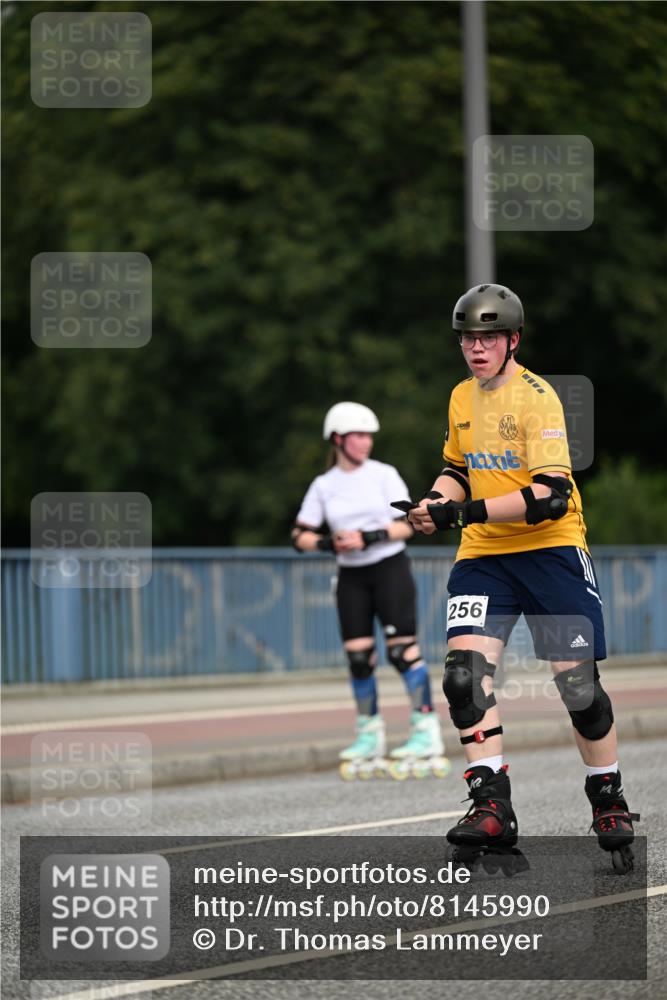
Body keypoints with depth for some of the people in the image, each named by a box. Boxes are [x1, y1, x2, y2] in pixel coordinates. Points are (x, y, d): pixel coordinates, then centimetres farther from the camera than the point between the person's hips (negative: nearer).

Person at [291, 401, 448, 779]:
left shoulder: (383, 475, -1)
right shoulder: (323, 486, 6)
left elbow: (408, 525, -5)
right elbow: (301, 536, 6)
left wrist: (368, 538, -17)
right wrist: (329, 543, -14)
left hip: (390, 567, -3)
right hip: (351, 575, 3)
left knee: (403, 648, -11)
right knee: (358, 655, 1)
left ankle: (427, 729, -9)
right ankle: (370, 734, 12)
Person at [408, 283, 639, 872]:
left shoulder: (536, 396, -13)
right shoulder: (462, 398, 10)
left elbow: (552, 496, -22)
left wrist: (471, 511, -28)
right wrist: (437, 502, 4)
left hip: (550, 548, -6)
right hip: (482, 555, 6)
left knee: (577, 680, -5)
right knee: (465, 665, -15)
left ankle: (609, 803, 14)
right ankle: (492, 807, -14)